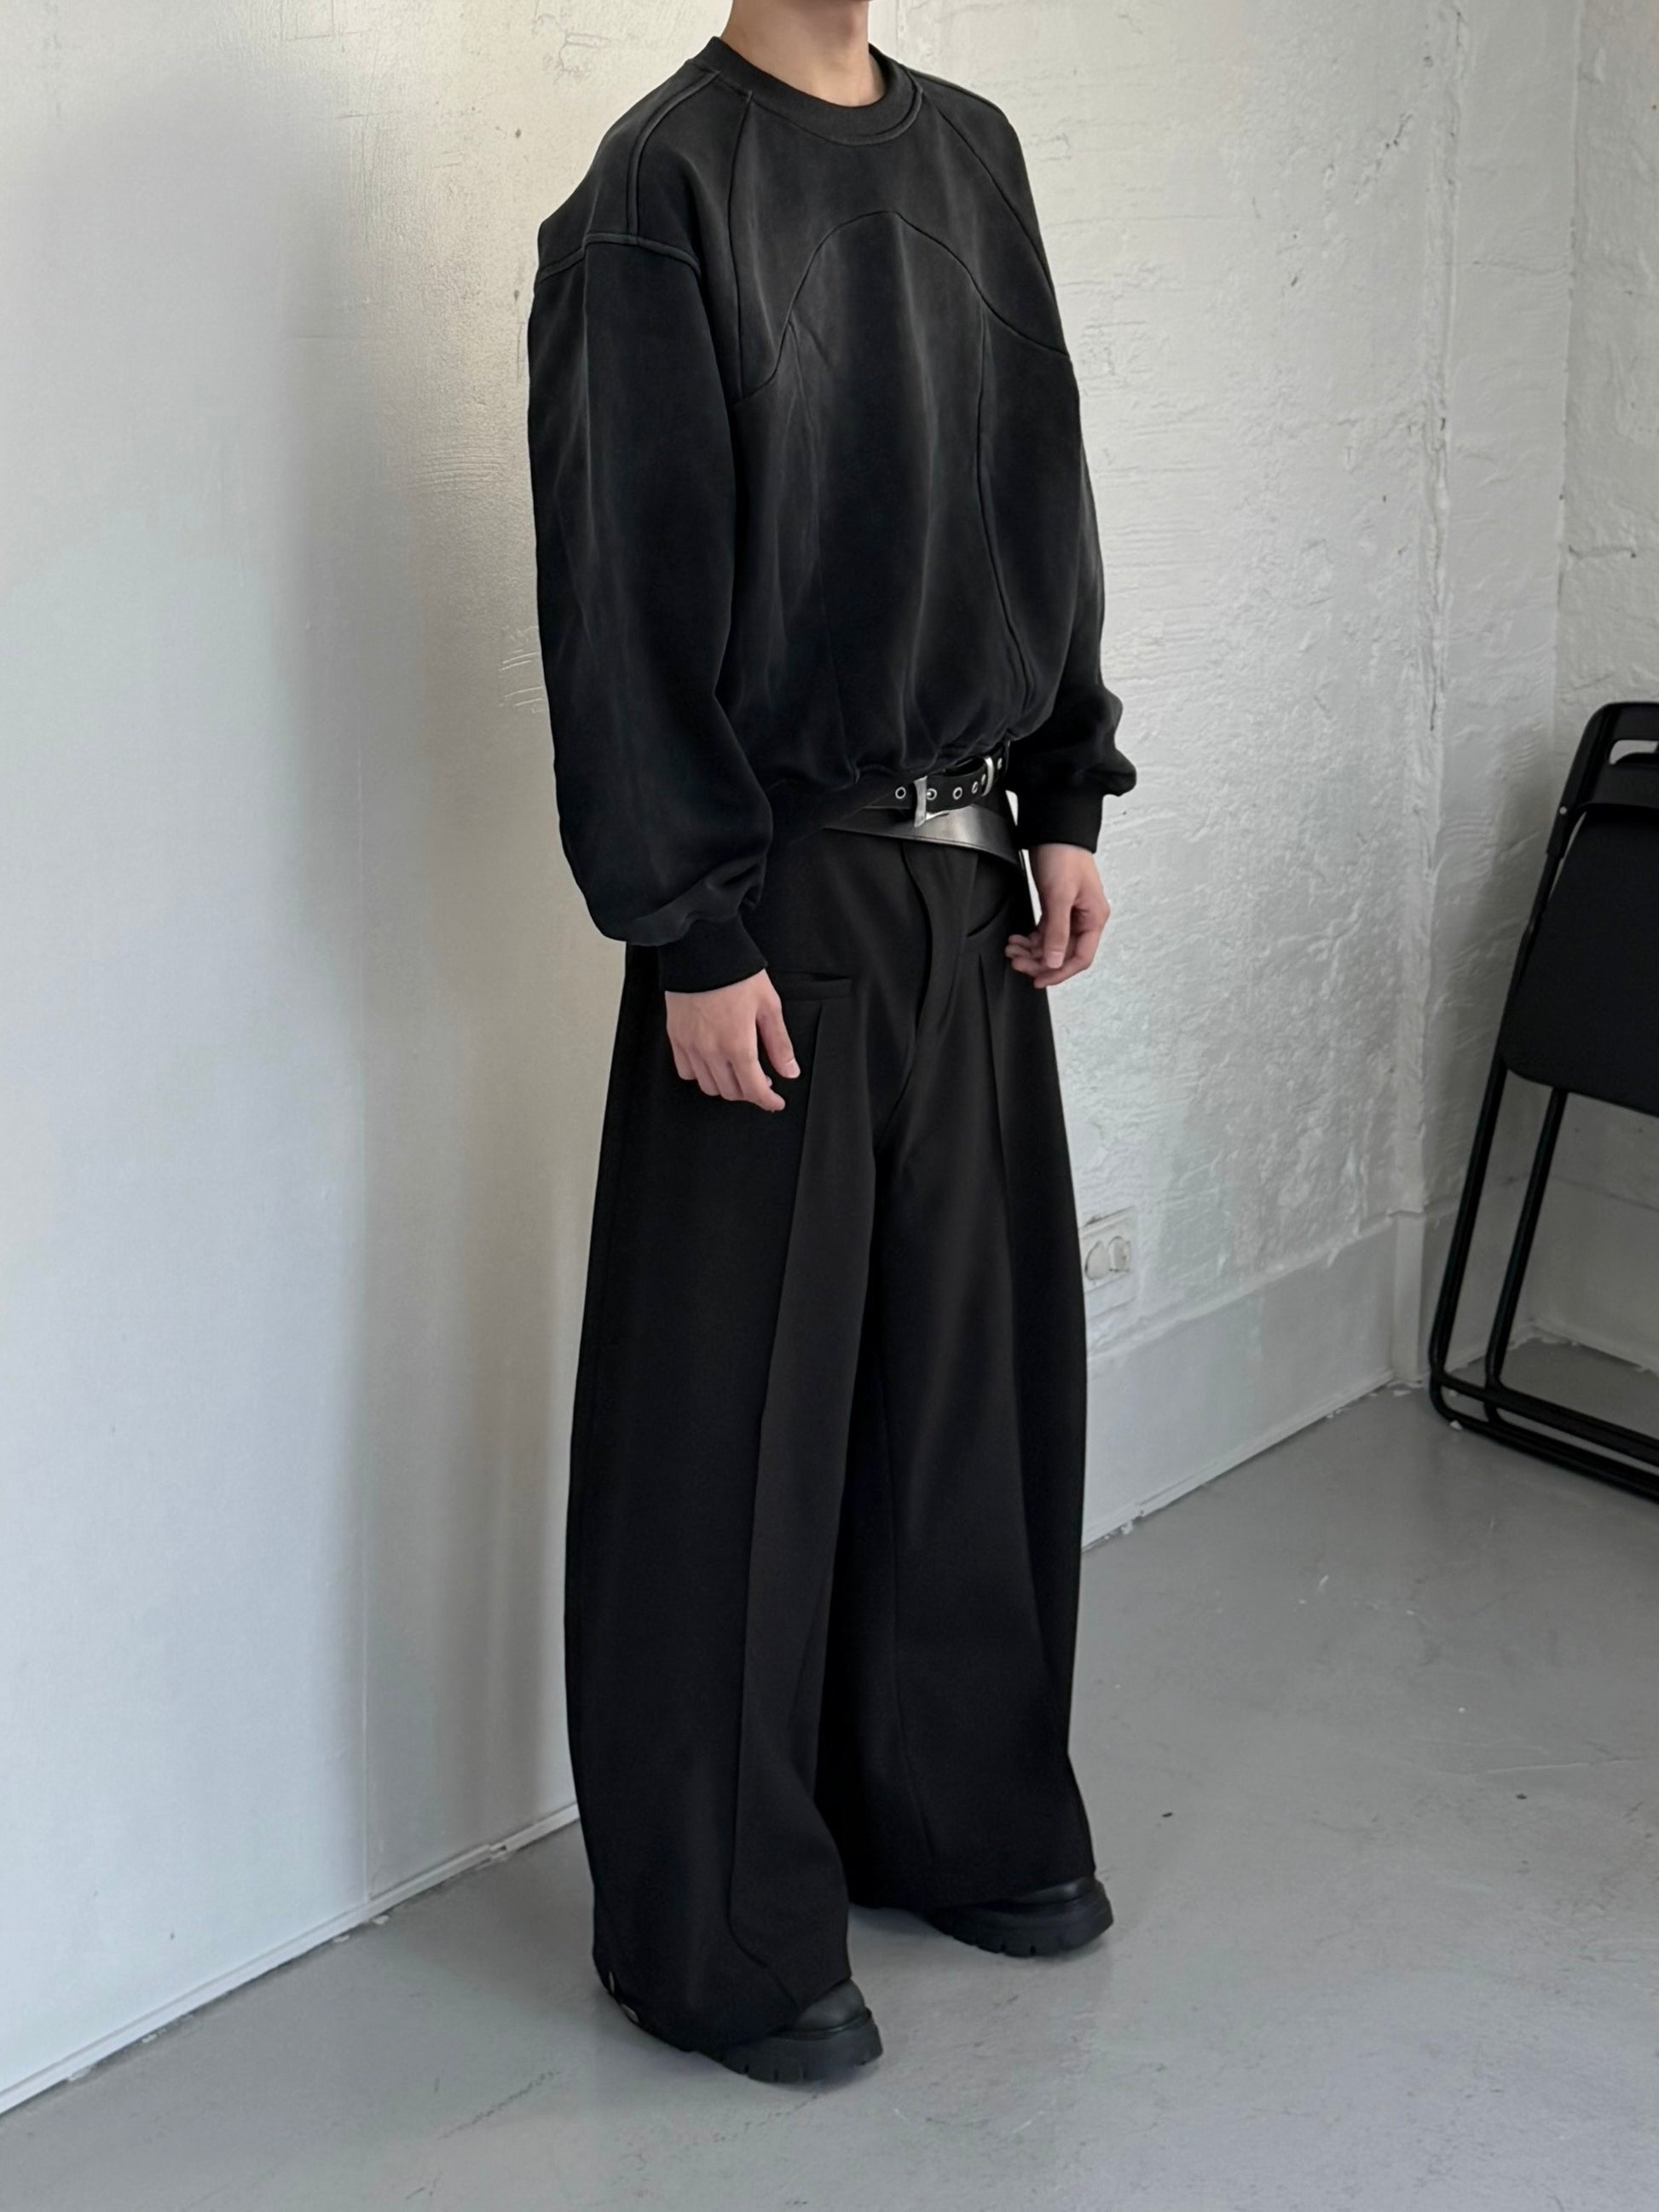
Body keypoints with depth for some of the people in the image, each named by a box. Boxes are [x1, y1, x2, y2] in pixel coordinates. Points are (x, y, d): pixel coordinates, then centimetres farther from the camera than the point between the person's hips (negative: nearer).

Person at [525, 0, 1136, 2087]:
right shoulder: (661, 188, -11)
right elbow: (625, 590, -14)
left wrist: (1068, 799, 9)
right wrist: (691, 936, -16)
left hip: (971, 877, 7)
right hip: (782, 896, -6)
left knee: (974, 1360, 14)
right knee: (738, 1411, 2)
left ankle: (957, 1811, 32)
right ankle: (715, 1927, 16)